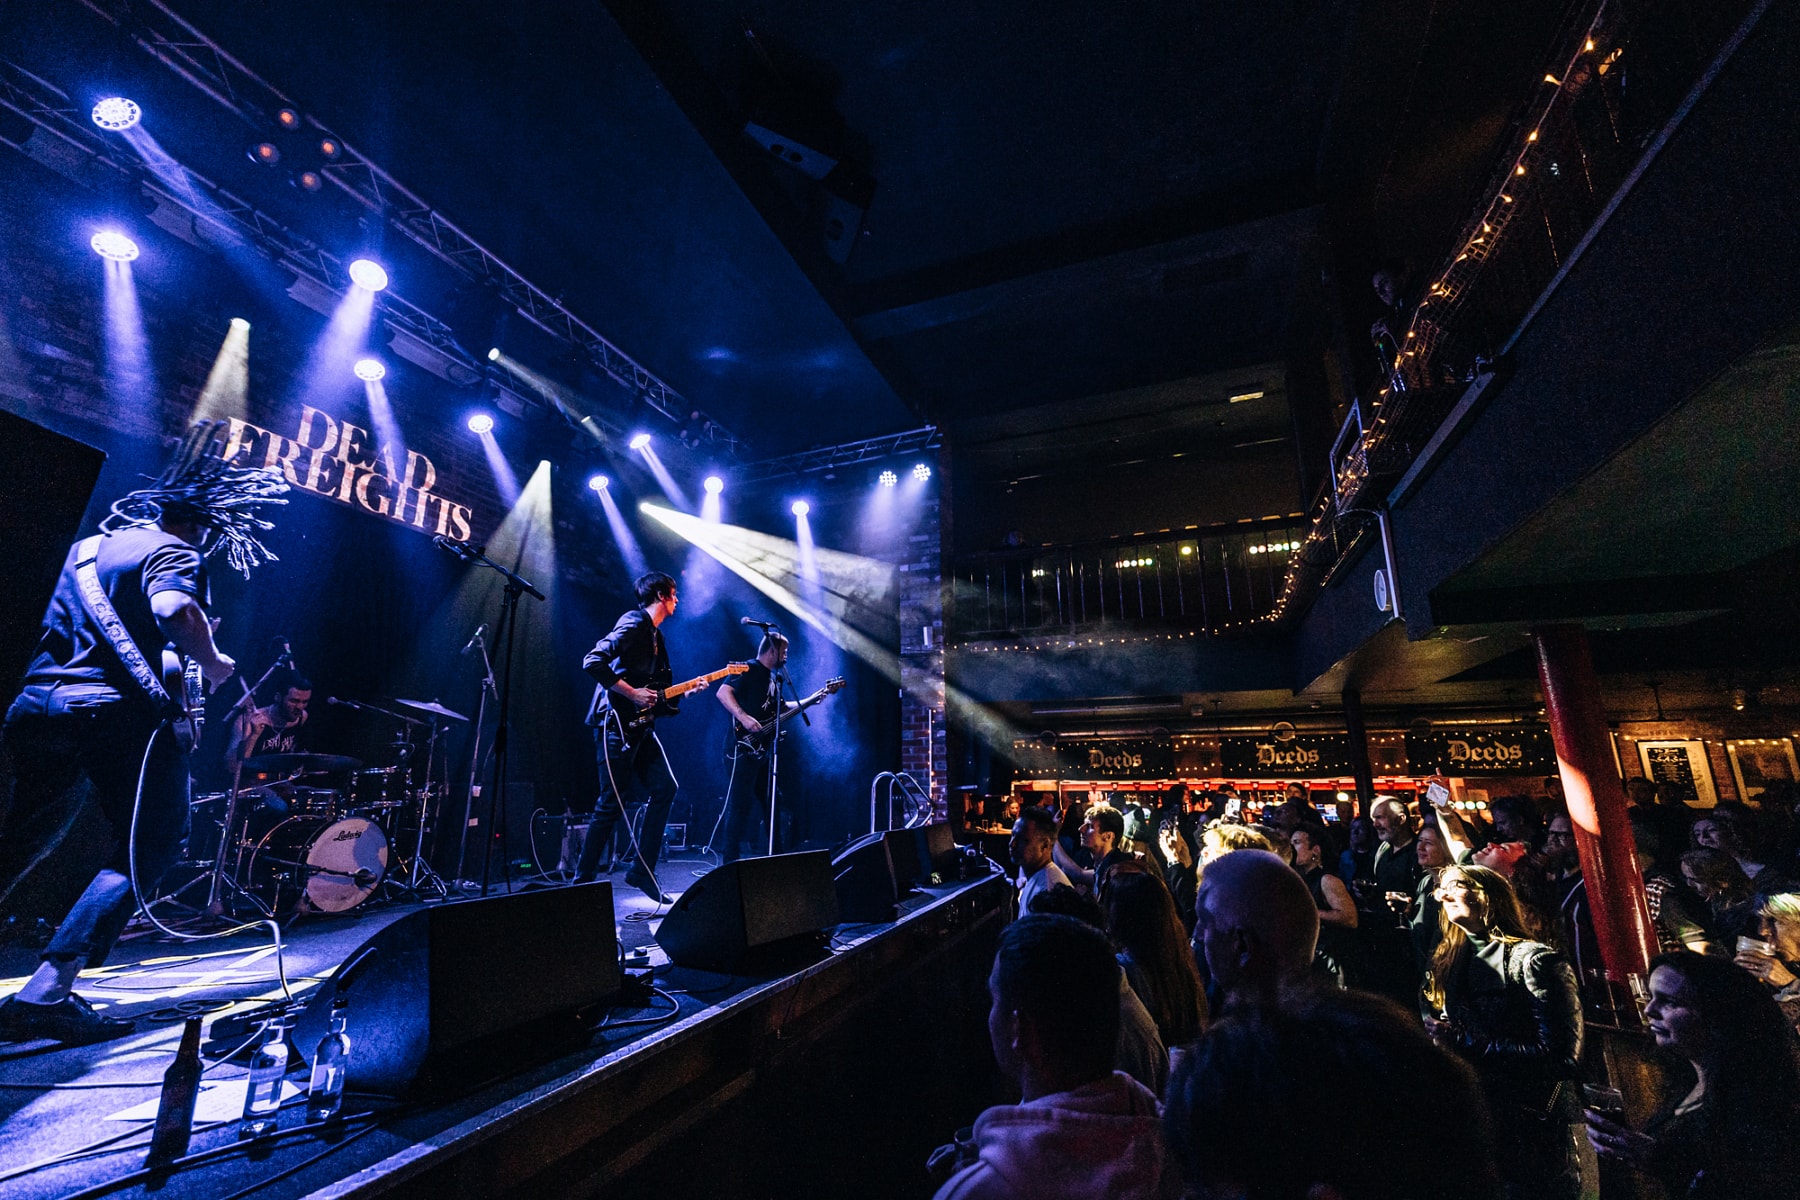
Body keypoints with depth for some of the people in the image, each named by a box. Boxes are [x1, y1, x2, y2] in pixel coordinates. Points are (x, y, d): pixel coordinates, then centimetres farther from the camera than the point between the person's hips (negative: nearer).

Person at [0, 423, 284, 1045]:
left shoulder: (86, 545, 22)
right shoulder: (171, 552, -4)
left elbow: (65, 628, 34)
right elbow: (173, 610, -25)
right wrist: (212, 662, -10)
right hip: (116, 713, -9)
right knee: (146, 848, -4)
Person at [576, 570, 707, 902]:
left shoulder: (655, 634, 18)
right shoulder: (634, 623, -12)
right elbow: (593, 662, -24)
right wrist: (633, 694, -22)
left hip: (640, 727, 10)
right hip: (616, 724, -10)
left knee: (665, 788, 4)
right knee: (612, 804, -4)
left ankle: (641, 871, 12)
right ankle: (582, 880, 10)